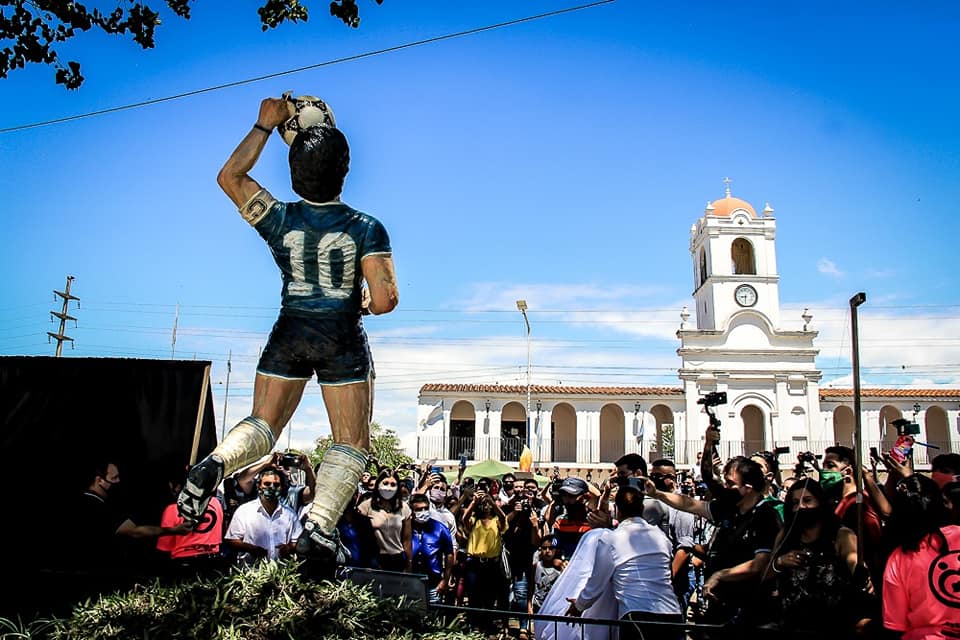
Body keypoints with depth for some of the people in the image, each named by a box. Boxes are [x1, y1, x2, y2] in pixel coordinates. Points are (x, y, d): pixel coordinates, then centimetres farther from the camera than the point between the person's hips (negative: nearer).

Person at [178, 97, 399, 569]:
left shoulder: (279, 219, -4)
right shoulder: (366, 229, -11)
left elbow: (229, 177, 11)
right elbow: (384, 301, -17)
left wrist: (265, 125, 14)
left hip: (289, 334, 3)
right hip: (342, 340, -2)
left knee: (262, 425, 16)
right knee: (351, 443, 7)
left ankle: (216, 462, -15)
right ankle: (319, 525, -11)